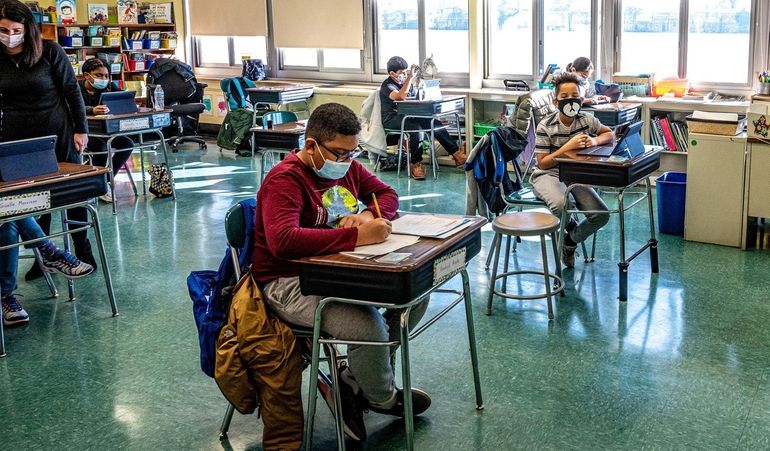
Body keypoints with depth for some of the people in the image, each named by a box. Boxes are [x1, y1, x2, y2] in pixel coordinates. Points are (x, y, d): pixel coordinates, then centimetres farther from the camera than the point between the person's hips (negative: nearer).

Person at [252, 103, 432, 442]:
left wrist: (368, 215, -10)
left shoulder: (347, 167, 6)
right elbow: (282, 240, -36)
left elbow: (387, 194, 16)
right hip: (290, 283, -9)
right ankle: (384, 399, 5)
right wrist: (356, 236, -39)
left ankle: (354, 382, 7)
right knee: (368, 327, -30)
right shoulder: (285, 179, -19)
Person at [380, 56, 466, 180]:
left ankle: (455, 153, -14)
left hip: (407, 115, 7)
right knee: (415, 128, -36)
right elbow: (401, 96, -29)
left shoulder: (405, 82, 17)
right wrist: (410, 78, -25)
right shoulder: (387, 86, -8)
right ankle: (416, 164, -29)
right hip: (392, 119, -7)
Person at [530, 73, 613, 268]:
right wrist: (568, 146, -24)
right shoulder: (546, 126, -14)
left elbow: (609, 133, 14)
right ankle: (571, 226, 2)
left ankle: (570, 241, 18)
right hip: (548, 175, -4)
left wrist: (595, 140, -10)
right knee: (562, 204, -38)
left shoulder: (587, 120, -3)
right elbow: (543, 163, -13)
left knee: (601, 215, -13)